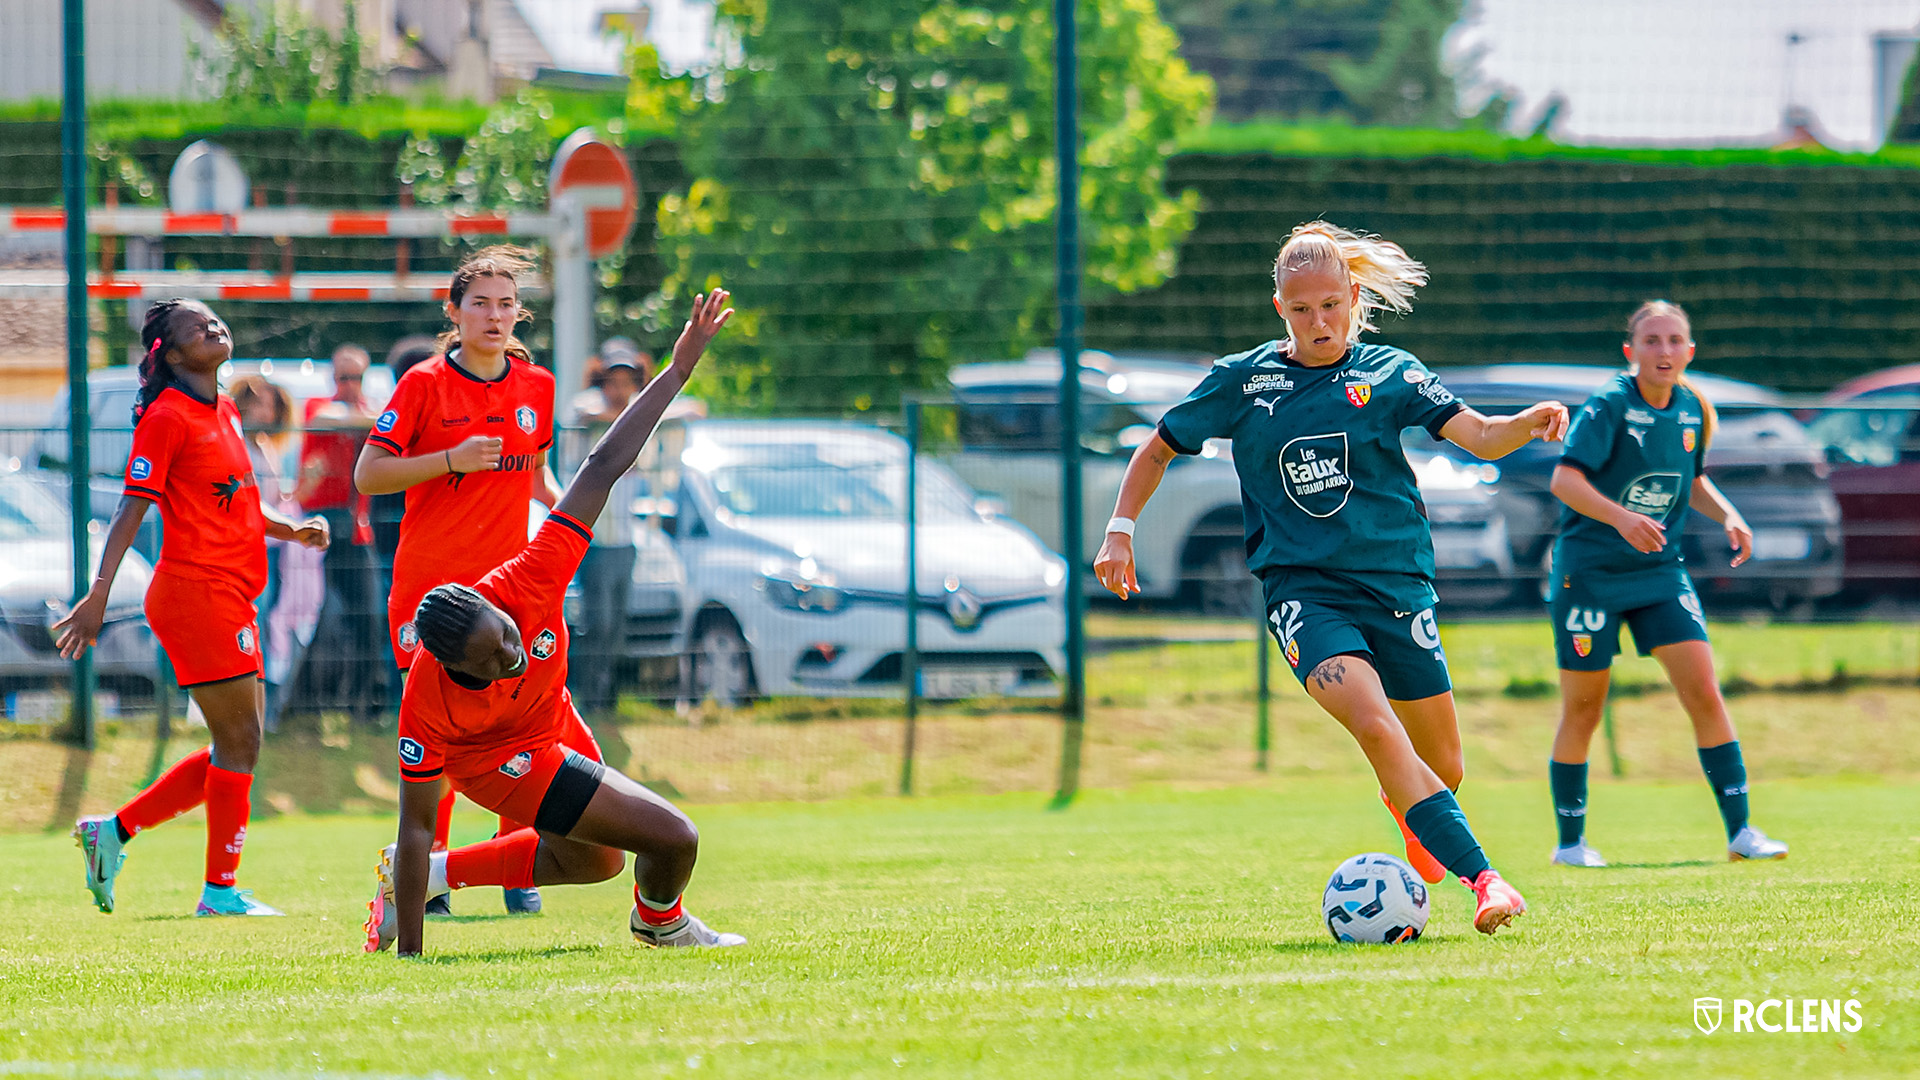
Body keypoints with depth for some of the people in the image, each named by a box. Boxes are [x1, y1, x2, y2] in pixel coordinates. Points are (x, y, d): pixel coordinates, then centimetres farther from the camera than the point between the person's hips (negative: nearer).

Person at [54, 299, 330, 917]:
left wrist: (293, 529, 10)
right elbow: (131, 510, -13)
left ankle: (113, 832, 20)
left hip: (231, 597, 9)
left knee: (235, 751, 13)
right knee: (239, 746, -6)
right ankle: (220, 892, 2)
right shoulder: (167, 417, -9)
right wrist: (98, 597, -18)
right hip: (196, 592, -9)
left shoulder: (224, 412, 17)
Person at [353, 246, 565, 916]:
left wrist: (558, 500, 1)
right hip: (431, 578, -4)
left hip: (508, 578, 4)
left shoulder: (535, 387, 9)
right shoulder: (424, 385, -4)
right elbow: (368, 475, -6)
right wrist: (452, 460, -17)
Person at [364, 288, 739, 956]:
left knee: (595, 861, 29)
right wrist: (408, 954, -28)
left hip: (554, 721, 6)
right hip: (505, 762, -6)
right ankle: (659, 921, 24)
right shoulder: (427, 704, -40)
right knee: (673, 839, -12)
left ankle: (418, 875, 36)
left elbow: (604, 467, -31)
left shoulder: (527, 582, -35)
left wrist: (682, 365, -29)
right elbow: (416, 823, -31)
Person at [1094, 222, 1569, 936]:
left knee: (1442, 766, 7)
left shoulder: (1388, 374, 3)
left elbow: (1479, 438, -9)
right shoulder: (1242, 382, 4)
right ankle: (1483, 880, -32)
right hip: (1301, 588, -2)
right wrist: (1120, 532, 3)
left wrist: (1530, 423, -30)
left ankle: (1404, 806, 46)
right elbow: (1157, 451, 16)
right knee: (1375, 725, -27)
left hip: (1396, 582, 2)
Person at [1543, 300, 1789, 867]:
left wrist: (1728, 516, 0)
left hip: (1661, 568, 5)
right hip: (1589, 571, -5)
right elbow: (1564, 479, -26)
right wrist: (1619, 517, -41)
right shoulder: (1609, 406, -16)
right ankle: (1570, 842, 17)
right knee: (1583, 709, 3)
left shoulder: (1691, 408, 3)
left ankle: (1740, 830, -3)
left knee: (1704, 692, -7)